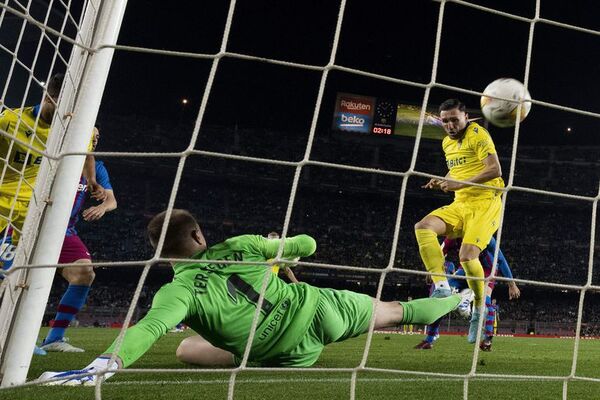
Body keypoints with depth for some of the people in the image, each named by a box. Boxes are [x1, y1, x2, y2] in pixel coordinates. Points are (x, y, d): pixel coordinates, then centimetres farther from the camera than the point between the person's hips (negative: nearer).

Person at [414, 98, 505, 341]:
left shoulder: (478, 134, -8)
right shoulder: (447, 143, 15)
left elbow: (495, 169, -18)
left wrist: (461, 184, -21)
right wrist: (443, 182, 9)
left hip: (485, 203, -7)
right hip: (460, 205, 7)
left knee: (467, 255, -23)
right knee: (423, 227, -18)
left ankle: (480, 310, 0)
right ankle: (442, 287, -23)